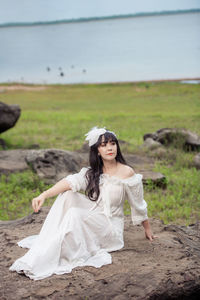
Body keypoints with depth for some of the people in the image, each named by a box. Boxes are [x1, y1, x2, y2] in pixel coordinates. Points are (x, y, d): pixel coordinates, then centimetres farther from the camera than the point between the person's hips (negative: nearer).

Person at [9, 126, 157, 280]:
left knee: (75, 214, -31)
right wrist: (44, 195, -31)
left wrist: (147, 229, 12)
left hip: (110, 226, -4)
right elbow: (70, 182, -14)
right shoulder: (91, 172, 5)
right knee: (68, 194, -18)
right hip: (91, 219, 5)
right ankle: (49, 240, -19)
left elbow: (138, 204, 2)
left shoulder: (127, 173, -7)